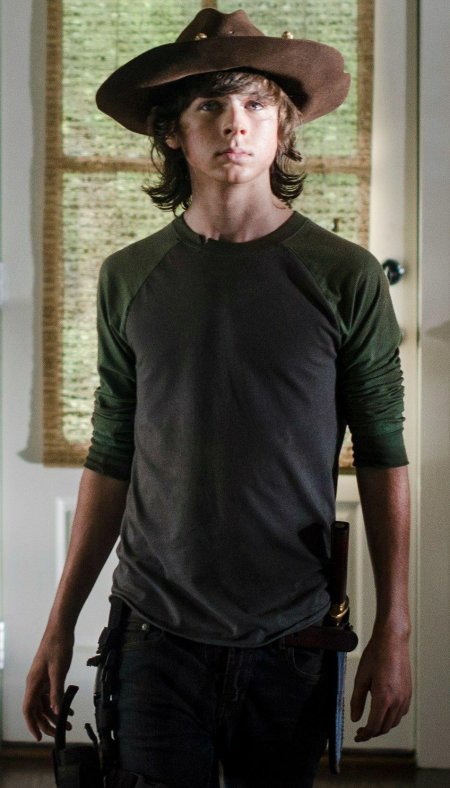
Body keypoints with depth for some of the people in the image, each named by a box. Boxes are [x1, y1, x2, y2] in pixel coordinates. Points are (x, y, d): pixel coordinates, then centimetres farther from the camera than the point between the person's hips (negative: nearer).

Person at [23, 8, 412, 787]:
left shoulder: (346, 277, -5)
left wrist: (393, 630, -5)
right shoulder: (128, 279, 1)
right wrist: (60, 625, 6)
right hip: (157, 635, 1)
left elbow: (382, 457, -2)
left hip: (289, 636, 0)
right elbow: (111, 459, 6)